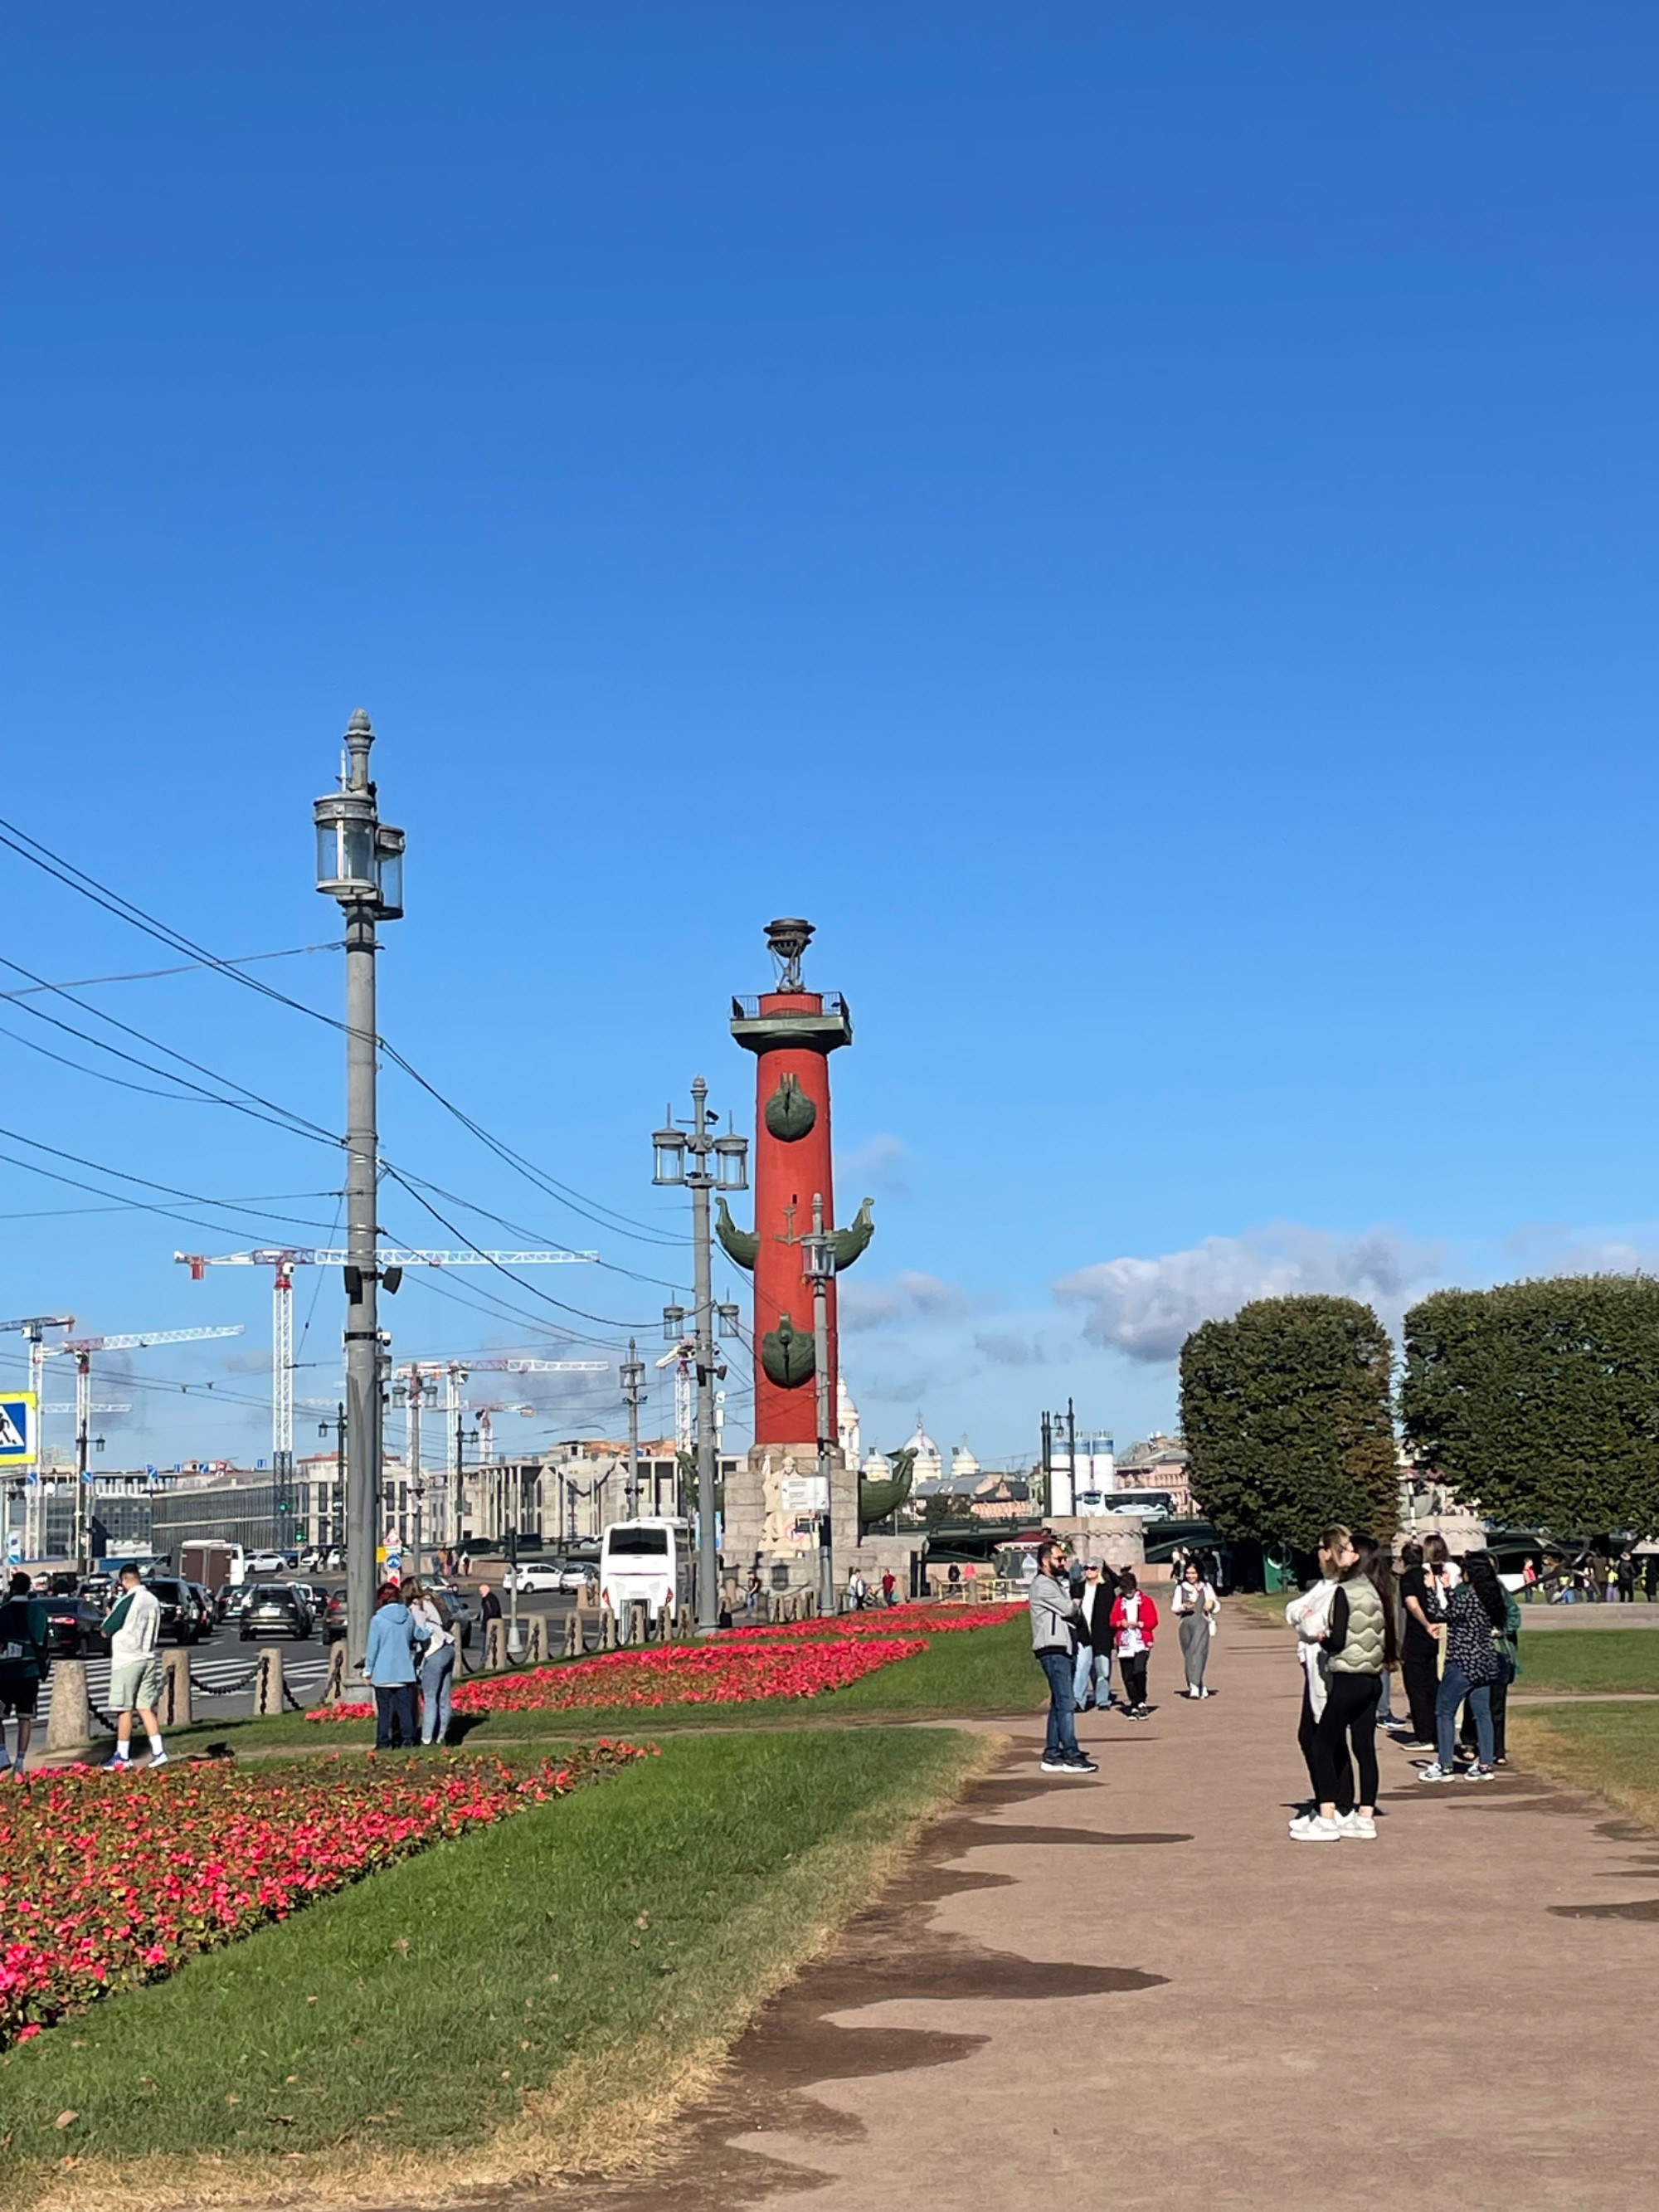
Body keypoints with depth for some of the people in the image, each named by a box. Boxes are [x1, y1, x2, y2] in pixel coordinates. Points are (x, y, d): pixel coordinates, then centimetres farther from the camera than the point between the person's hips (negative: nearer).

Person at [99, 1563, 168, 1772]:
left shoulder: (126, 1601, -14)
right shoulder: (154, 1600, 6)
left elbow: (106, 1631, -9)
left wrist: (109, 1615, 12)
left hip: (127, 1660, -6)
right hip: (150, 1658, 6)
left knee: (124, 1709, 1)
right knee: (146, 1707, 10)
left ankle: (123, 1756, 5)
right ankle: (158, 1752, 2)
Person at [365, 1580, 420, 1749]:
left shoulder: (378, 1619, -12)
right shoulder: (409, 1616, 0)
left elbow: (373, 1647, -7)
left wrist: (368, 1669, 2)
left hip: (383, 1672, -4)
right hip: (405, 1671, 4)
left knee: (384, 1708, 3)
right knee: (405, 1707, 7)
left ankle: (383, 1742, 3)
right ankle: (408, 1739, 5)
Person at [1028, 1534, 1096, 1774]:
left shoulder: (1056, 1582, 22)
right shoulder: (1042, 1585, -10)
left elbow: (1071, 1613, 17)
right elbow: (1067, 1609, -15)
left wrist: (1072, 1606, -4)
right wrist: (1075, 1604, 6)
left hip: (1062, 1648, 10)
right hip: (1053, 1649, -10)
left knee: (1058, 1703, 9)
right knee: (1065, 1703, -12)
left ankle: (1052, 1755, 11)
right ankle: (1071, 1756, -14)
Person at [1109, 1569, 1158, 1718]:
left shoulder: (1145, 1601, 4)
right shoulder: (1118, 1602, 10)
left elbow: (1152, 1621, 1)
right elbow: (1113, 1621, 11)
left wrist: (1138, 1624, -13)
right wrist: (1120, 1623, -10)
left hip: (1141, 1643, -3)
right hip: (1124, 1644, 3)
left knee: (1139, 1671, -21)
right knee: (1128, 1677, 2)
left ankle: (1141, 1702, -3)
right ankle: (1135, 1706, 13)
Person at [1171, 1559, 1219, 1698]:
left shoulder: (1206, 1587, 10)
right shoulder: (1180, 1588, 10)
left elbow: (1217, 1607, 17)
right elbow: (1174, 1608, 6)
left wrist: (1212, 1603, -6)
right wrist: (1184, 1607, -15)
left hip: (1201, 1623, -2)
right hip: (1186, 1624, 2)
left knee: (1198, 1651, -19)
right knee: (1188, 1654, 4)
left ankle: (1194, 1685, -27)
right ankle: (1200, 1687, 15)